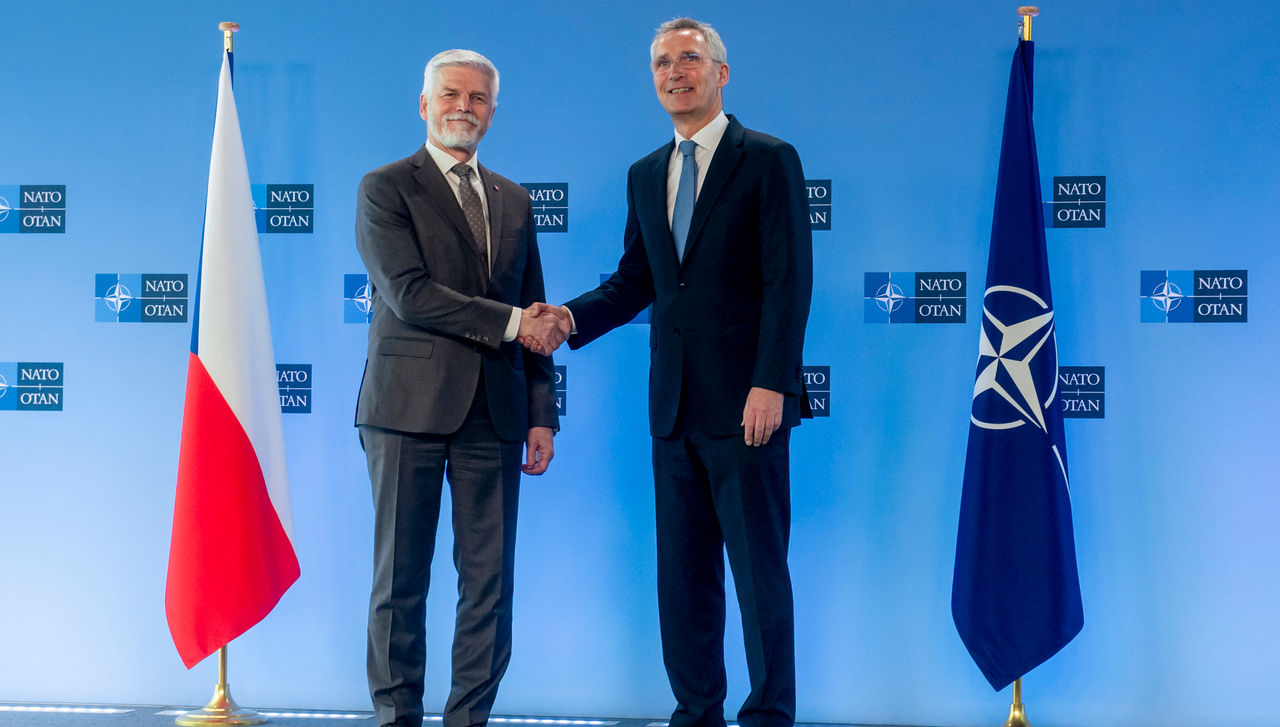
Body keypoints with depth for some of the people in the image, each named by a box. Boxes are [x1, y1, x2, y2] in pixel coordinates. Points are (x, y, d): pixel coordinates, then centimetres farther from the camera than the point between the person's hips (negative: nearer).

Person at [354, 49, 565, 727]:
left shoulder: (514, 201, 17)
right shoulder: (385, 188, 3)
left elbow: (536, 319, 17)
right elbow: (408, 293, -11)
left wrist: (542, 415, 10)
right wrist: (509, 323, -12)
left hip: (494, 414, 4)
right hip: (410, 408, -4)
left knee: (490, 581, 4)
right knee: (401, 578, 2)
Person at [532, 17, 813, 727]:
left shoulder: (770, 160, -2)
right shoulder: (645, 175, 16)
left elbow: (788, 281, -9)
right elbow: (635, 280, 17)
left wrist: (770, 384, -18)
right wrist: (572, 316, -2)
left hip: (743, 402, -6)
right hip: (673, 404, 6)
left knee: (759, 567, 0)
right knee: (682, 569, 10)